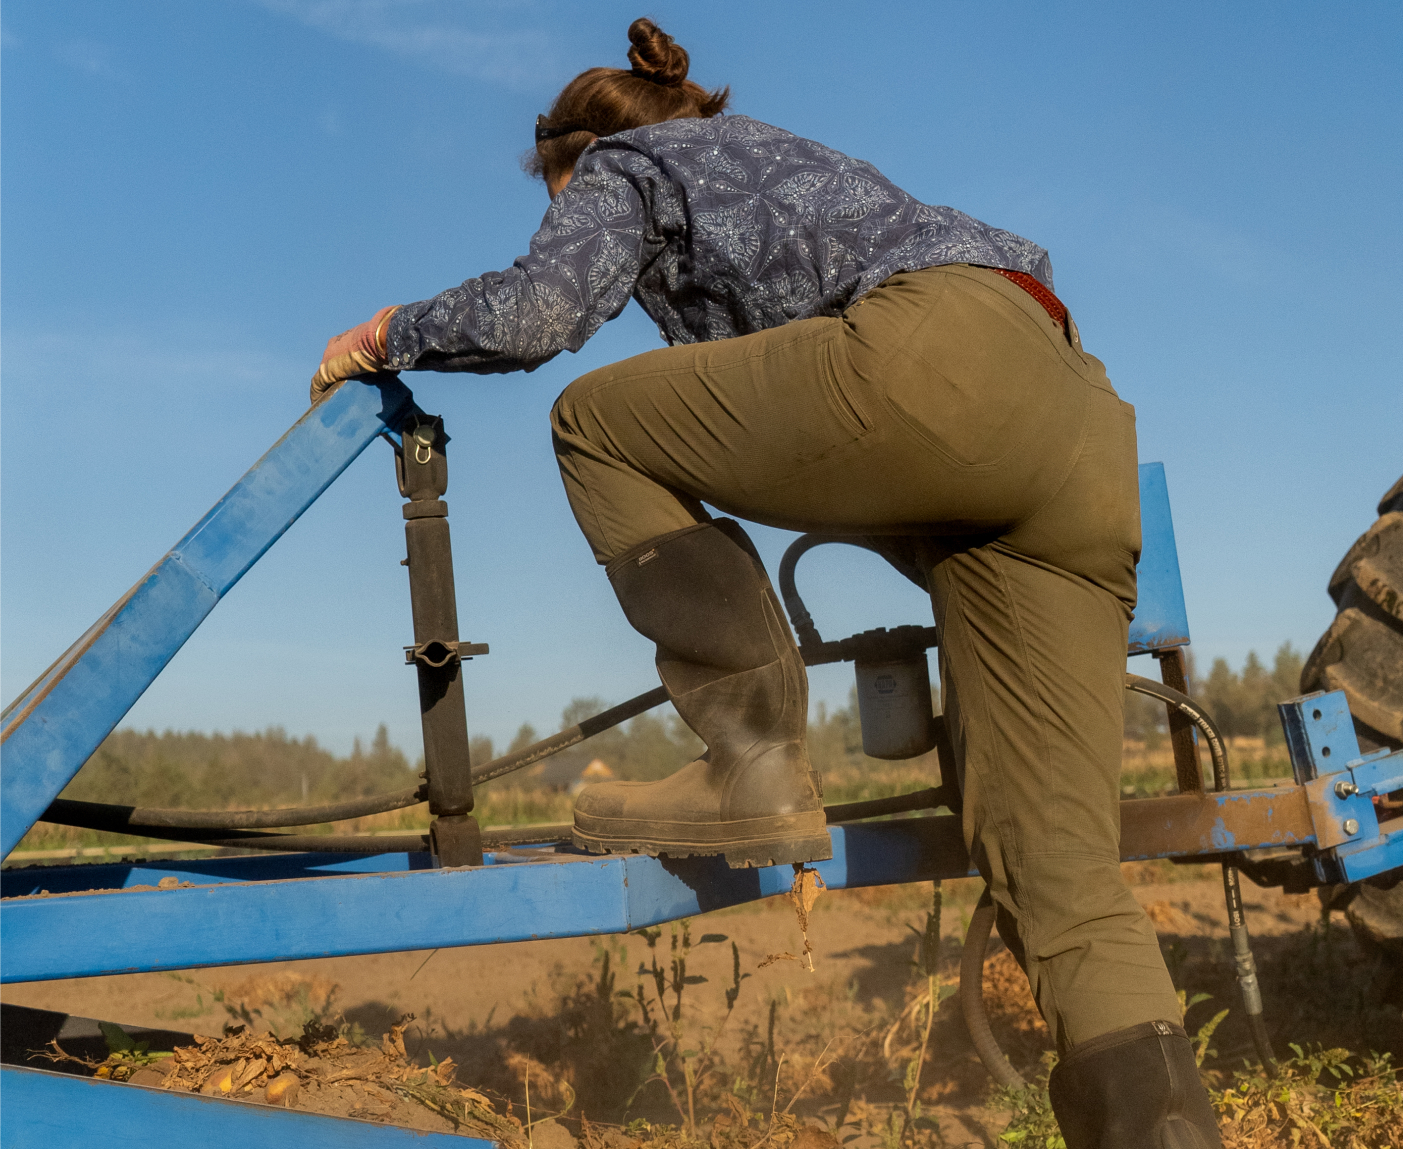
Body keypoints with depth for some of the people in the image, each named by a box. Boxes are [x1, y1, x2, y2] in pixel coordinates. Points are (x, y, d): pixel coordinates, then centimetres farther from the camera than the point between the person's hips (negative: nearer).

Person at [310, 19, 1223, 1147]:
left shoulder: (625, 163, 19)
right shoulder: (778, 158, 42)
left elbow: (538, 310, 1)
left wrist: (395, 333, 18)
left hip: (938, 356, -8)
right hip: (1085, 424, 8)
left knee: (596, 422, 10)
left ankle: (760, 770, -2)